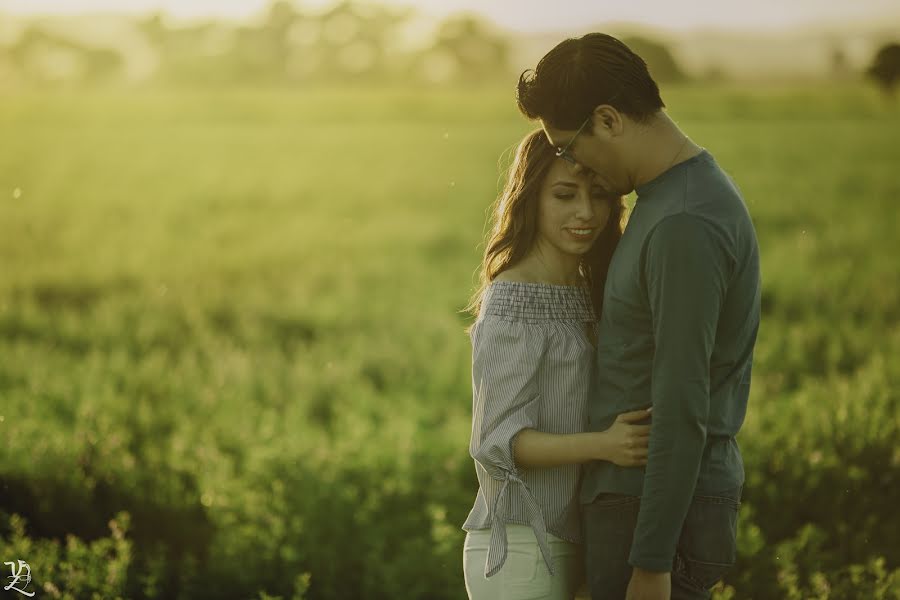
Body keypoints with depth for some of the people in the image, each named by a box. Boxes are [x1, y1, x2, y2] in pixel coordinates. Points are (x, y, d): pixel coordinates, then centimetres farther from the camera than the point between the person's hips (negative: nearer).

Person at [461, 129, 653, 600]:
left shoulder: (582, 293, 11)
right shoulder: (514, 304, -15)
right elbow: (498, 441, -19)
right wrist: (601, 445, -32)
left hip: (560, 542, 8)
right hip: (520, 548, -8)